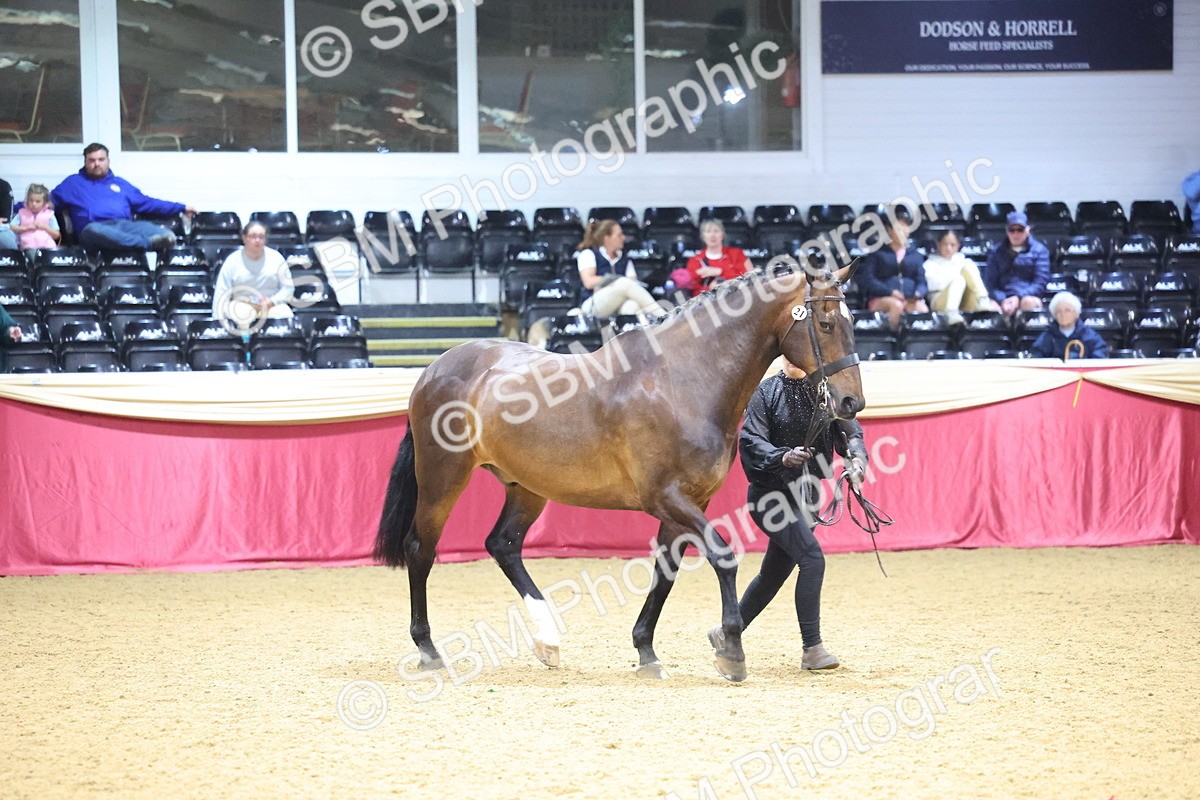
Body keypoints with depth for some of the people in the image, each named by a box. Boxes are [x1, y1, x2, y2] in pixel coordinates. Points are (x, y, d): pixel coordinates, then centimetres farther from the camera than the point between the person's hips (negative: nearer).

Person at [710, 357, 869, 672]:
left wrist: (856, 457, -26)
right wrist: (782, 456, -32)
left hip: (806, 496, 6)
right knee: (812, 558, -20)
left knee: (774, 573, 14)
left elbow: (849, 431, -5)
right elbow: (750, 440, -14)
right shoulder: (768, 392, -6)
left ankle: (726, 633, 34)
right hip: (770, 494, -6)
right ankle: (812, 649, -17)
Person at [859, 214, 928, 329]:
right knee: (897, 305, -39)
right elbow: (866, 279, 2)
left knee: (923, 309, -33)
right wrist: (890, 292, -13)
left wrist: (918, 294, -11)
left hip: (910, 299, 2)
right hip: (881, 299, -2)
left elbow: (921, 281, 15)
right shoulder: (878, 253, 15)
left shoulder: (915, 255, 25)